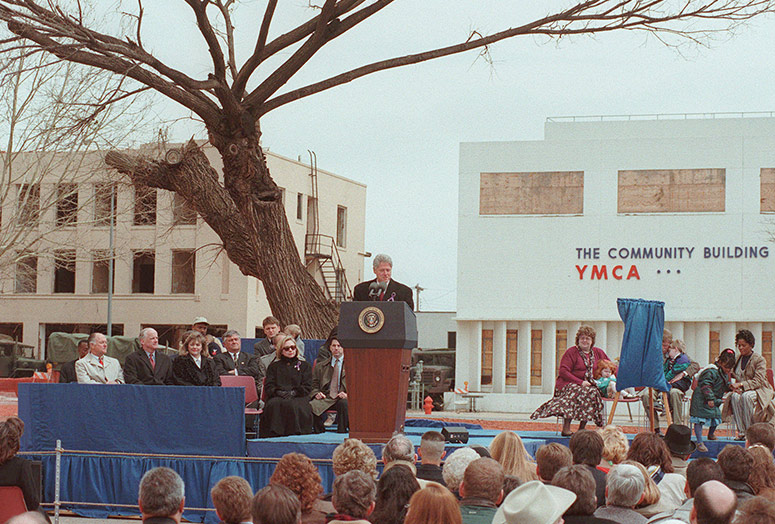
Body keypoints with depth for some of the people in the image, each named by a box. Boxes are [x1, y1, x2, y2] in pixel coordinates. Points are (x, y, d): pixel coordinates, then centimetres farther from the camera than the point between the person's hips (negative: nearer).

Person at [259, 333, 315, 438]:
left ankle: (296, 435, -36)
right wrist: (279, 392, -10)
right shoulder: (274, 366, 24)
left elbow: (307, 387, 8)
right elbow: (269, 387, 12)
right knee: (274, 405, -36)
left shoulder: (304, 366, 21)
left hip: (298, 398, -1)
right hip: (277, 397, 1)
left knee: (292, 405, -37)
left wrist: (293, 393, -10)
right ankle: (274, 435, -38)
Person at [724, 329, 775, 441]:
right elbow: (735, 376, 14)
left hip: (760, 391, -4)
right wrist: (735, 387, -9)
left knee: (746, 396, -38)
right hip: (742, 390, 5)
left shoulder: (759, 360, -7)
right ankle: (741, 432, -33)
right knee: (735, 397, -32)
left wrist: (741, 384, -27)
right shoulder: (738, 359, 11)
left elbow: (758, 381, -16)